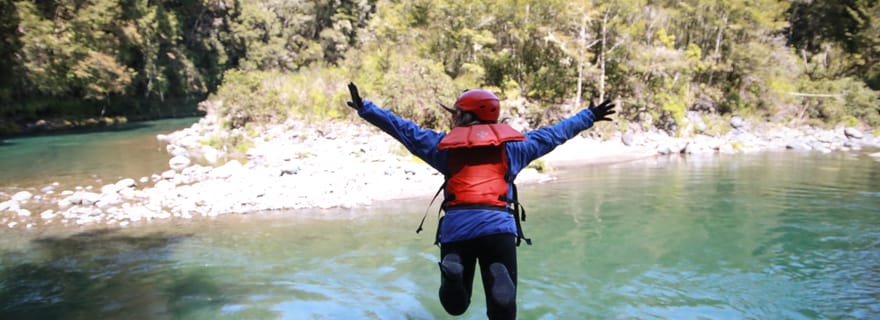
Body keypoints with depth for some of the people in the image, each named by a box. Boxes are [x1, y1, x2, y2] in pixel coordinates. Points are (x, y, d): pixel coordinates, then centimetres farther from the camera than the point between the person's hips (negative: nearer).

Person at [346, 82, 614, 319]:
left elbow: (403, 129, 16)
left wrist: (365, 108, 26)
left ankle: (452, 272, -21)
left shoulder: (444, 144, 13)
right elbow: (555, 133, 27)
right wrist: (589, 116, 42)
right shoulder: (512, 144, 17)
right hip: (498, 226, 0)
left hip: (455, 226, 0)